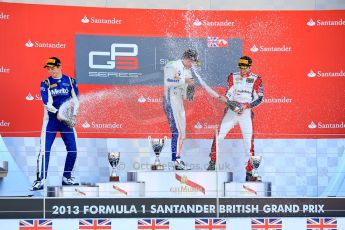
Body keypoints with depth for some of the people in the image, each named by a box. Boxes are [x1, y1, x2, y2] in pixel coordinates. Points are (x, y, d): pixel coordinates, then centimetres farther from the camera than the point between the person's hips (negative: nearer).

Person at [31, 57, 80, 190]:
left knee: (72, 150, 0)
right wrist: (57, 113, -24)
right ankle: (40, 179, -9)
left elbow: (76, 99, 4)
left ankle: (66, 177, 16)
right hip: (51, 119, -2)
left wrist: (73, 115, -9)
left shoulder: (70, 81, 5)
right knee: (45, 149, -10)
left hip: (67, 120, 2)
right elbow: (47, 102, -11)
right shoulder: (46, 83, 0)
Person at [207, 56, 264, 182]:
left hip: (246, 112, -2)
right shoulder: (233, 77, 9)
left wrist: (246, 105, -16)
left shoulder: (256, 79, 3)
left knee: (249, 141, -7)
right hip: (232, 110, 2)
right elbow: (230, 94, 2)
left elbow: (259, 98, -3)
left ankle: (249, 172, -1)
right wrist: (225, 99, -20)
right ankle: (212, 163, 10)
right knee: (219, 136, -6)